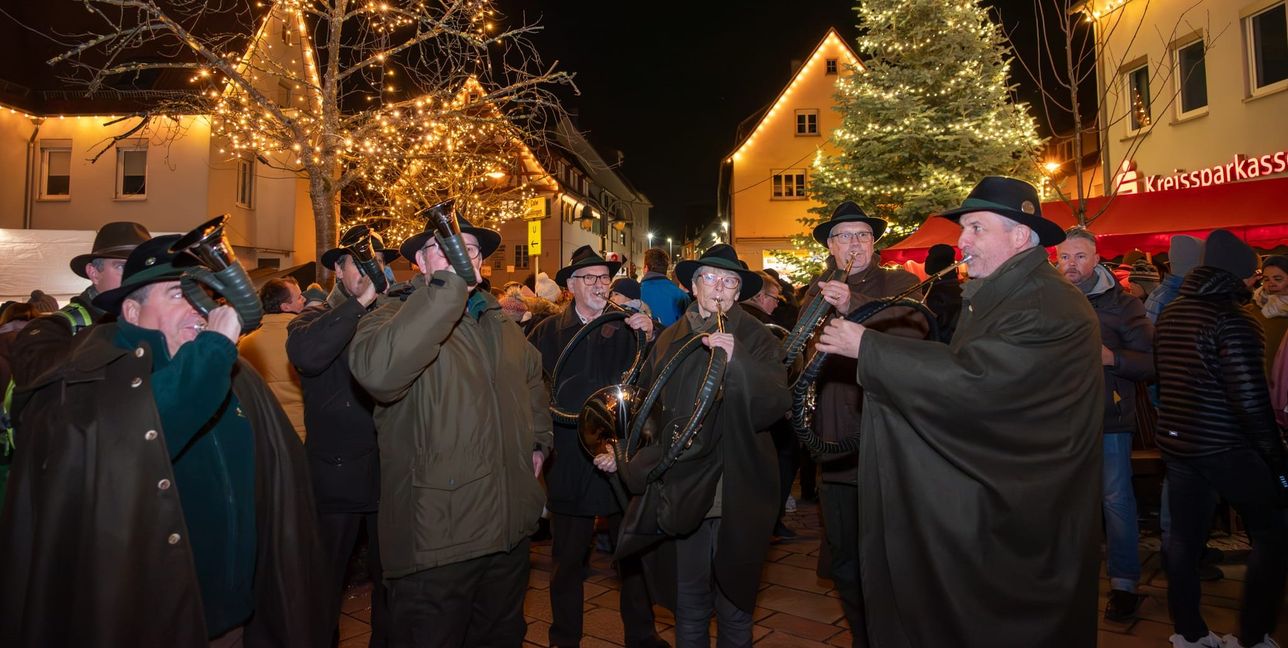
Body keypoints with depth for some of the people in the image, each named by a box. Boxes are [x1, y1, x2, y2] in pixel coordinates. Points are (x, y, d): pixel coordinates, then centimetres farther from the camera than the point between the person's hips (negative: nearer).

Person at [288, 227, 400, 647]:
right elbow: (305, 355, -26)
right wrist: (361, 301, -23)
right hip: (336, 473, -2)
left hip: (390, 469, 3)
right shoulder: (314, 320, -1)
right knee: (326, 580, 14)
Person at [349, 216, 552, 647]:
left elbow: (533, 380, 30)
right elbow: (376, 371, -36)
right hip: (436, 538, -6)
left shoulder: (501, 323, 11)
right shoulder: (395, 317, -11)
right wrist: (450, 283, -34)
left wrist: (538, 441, 20)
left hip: (510, 528, 7)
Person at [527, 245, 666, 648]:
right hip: (570, 461, -1)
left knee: (635, 553, 14)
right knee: (568, 559, 14)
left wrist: (650, 337, -21)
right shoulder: (549, 332, -1)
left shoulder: (629, 327, 2)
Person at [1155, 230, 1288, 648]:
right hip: (1225, 448, -7)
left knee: (1184, 537, 14)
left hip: (1176, 443, 7)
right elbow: (1251, 400, -21)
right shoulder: (1232, 319, -16)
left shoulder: (1169, 314, 8)